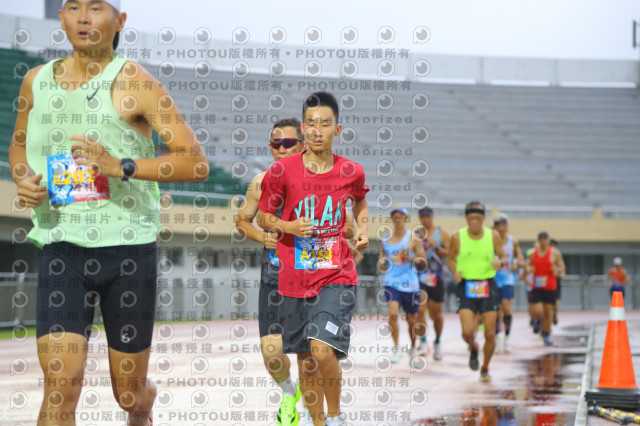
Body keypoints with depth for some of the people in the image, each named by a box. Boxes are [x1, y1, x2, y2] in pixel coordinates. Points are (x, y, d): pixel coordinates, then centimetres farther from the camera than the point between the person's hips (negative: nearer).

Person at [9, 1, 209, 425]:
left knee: (129, 392, 13)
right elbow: (19, 142, 27)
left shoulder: (134, 84, -7)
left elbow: (197, 163, -12)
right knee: (61, 387, -13)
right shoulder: (37, 81, 7)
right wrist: (22, 178, 3)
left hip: (128, 246, -2)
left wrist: (122, 166, -24)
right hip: (62, 246, 2)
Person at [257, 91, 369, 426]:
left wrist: (363, 227, 6)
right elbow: (263, 217, 7)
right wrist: (287, 226, -12)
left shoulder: (351, 172, -1)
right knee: (305, 360, 10)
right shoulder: (283, 171, -4)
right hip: (295, 279, 2)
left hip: (337, 276, -2)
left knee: (322, 351, -19)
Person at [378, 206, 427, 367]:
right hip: (391, 283, 1)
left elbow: (423, 261, 0)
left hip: (409, 284, -1)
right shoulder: (386, 239, 9)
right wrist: (381, 263, -6)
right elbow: (382, 266, 18)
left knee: (412, 320, 9)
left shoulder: (413, 238, 0)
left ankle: (413, 349, 32)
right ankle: (396, 348, -13)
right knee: (393, 313, -22)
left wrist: (409, 257, -18)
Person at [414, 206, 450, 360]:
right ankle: (423, 342, -9)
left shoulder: (442, 234, 2)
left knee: (436, 313, 8)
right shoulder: (415, 234, 6)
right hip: (419, 277, 0)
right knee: (420, 310, -17)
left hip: (437, 278, 0)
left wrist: (436, 247, -16)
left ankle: (437, 342, 29)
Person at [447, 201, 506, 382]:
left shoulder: (493, 236, -1)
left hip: (488, 287, 1)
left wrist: (500, 262, -17)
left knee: (490, 334, -1)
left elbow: (503, 258, 7)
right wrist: (455, 272, -11)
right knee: (467, 331, -16)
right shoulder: (457, 237, -3)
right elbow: (450, 259, 9)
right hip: (466, 287, -1)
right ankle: (473, 348, 21)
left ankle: (485, 368, 22)